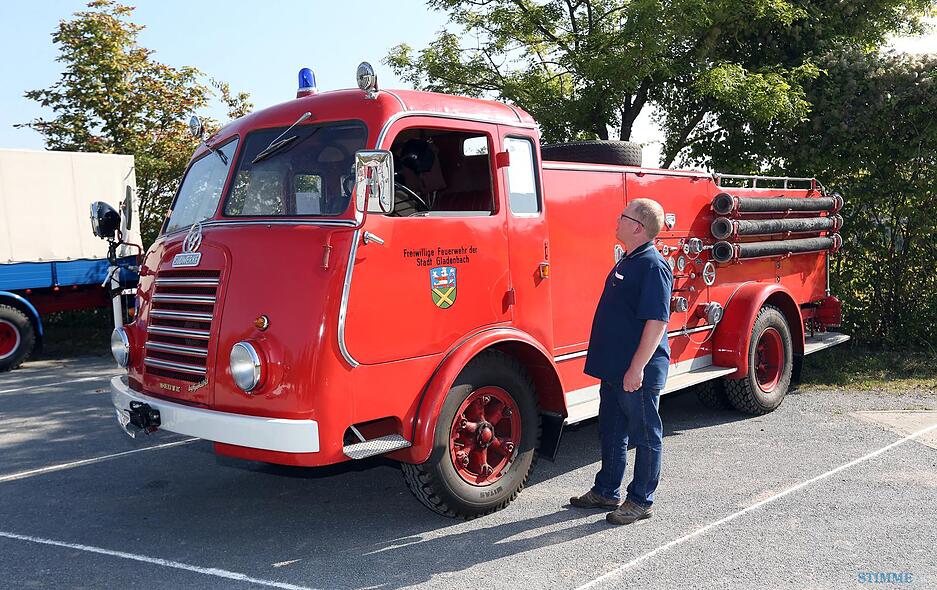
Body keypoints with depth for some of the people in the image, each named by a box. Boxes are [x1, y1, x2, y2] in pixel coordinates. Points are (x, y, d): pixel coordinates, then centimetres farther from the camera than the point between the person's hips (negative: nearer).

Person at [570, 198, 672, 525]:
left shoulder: (653, 266, -18)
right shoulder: (627, 262, 13)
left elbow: (657, 321, -23)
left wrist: (637, 368, -25)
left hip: (638, 372, -10)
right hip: (614, 369, 10)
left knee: (645, 436, 5)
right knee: (611, 432, 18)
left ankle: (640, 501, 16)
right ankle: (607, 491, 32)